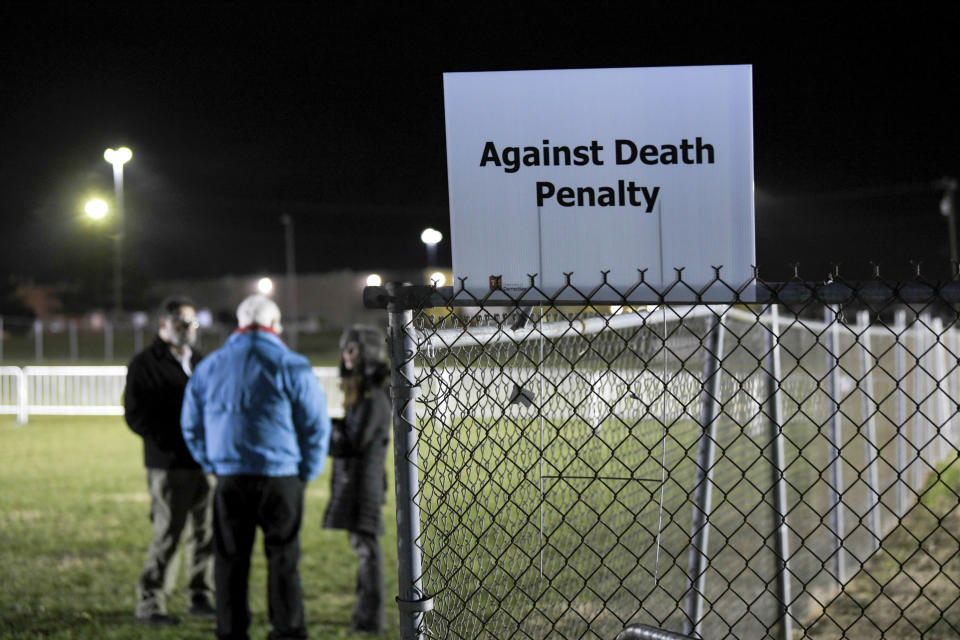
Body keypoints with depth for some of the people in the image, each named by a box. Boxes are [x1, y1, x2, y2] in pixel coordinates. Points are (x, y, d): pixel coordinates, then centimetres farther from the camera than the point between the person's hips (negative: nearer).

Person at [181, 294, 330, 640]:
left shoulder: (209, 366, 9)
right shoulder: (290, 366, -4)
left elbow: (191, 426, 16)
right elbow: (316, 425, -2)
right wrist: (306, 472, 10)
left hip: (229, 480, 3)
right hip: (281, 479, -3)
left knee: (230, 560, 8)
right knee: (283, 559, 4)